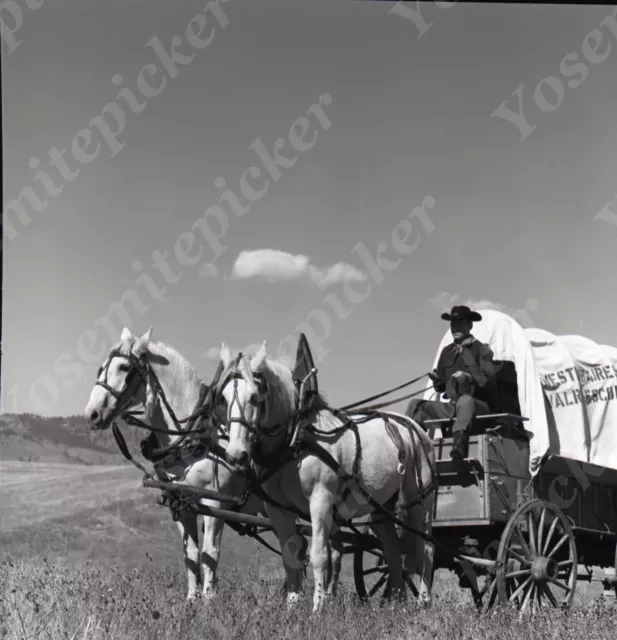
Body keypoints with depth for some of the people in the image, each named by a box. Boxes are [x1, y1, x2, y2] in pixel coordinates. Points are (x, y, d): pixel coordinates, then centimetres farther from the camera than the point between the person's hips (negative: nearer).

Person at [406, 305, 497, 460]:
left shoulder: (482, 350, 4)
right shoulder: (447, 352, 18)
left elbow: (490, 382, -5)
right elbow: (440, 388, 21)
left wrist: (469, 378, -21)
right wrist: (436, 380, -2)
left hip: (478, 405, -6)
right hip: (451, 406, 6)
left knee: (465, 400, -41)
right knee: (416, 405, -10)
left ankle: (460, 445, -62)